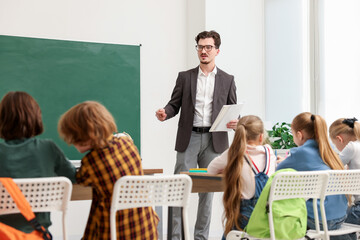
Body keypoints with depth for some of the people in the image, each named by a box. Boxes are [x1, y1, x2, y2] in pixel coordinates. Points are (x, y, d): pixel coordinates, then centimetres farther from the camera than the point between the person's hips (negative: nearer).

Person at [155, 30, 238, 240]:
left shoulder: (227, 80, 9)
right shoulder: (185, 77, 10)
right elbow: (175, 104, 8)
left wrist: (235, 123, -12)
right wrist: (165, 113, -14)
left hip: (214, 140, 1)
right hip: (189, 138, 0)